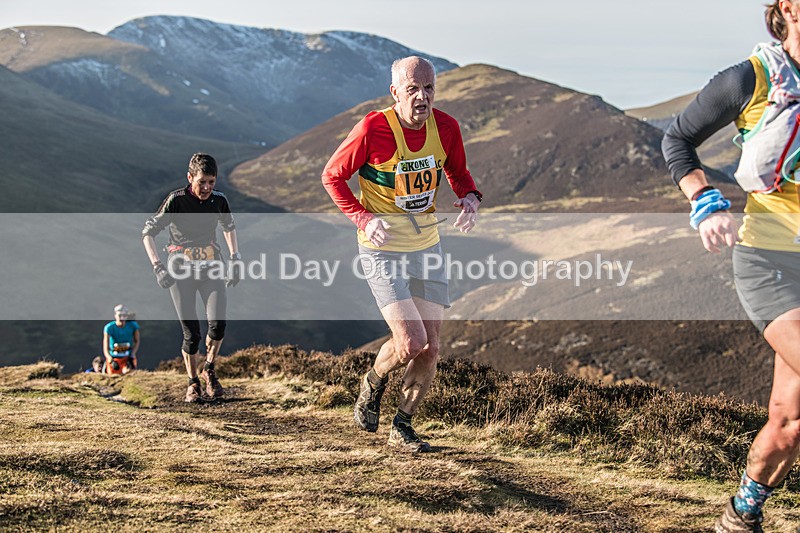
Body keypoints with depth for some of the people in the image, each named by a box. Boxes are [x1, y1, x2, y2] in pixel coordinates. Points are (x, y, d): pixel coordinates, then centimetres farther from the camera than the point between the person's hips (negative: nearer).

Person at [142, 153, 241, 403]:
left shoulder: (219, 200, -3)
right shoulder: (176, 200, -15)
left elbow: (229, 227, 19)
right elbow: (148, 232, -10)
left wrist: (235, 258, 10)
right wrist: (157, 267, -19)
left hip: (211, 269, 3)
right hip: (181, 271, -3)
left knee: (218, 322, -17)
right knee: (192, 333, -6)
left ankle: (209, 369, 8)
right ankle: (193, 382, 17)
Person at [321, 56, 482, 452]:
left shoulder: (445, 127, -5)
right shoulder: (373, 129, -18)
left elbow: (457, 171, 14)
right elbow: (332, 176, -6)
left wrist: (470, 198, -8)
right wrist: (363, 218, -19)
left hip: (428, 245, 5)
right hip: (382, 248, -5)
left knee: (430, 348, 4)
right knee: (411, 341, -17)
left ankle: (402, 428, 23)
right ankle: (374, 382, 18)